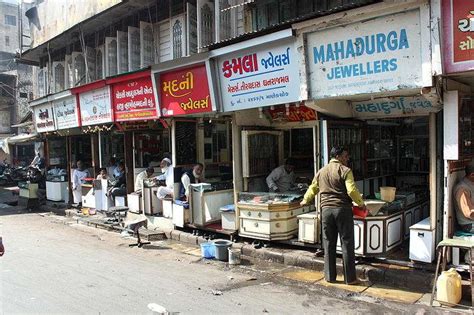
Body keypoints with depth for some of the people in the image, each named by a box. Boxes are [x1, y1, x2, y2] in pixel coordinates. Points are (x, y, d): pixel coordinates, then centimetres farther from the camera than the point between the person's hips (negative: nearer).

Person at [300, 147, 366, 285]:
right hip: (343, 210, -5)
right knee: (347, 244, 3)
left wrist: (305, 200, 39)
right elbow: (352, 190, -15)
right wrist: (361, 203, -1)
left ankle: (329, 276, 17)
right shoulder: (345, 170, -5)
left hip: (326, 210, 5)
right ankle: (350, 278, 9)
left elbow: (312, 189, 23)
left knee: (328, 244, 11)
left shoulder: (321, 172, 13)